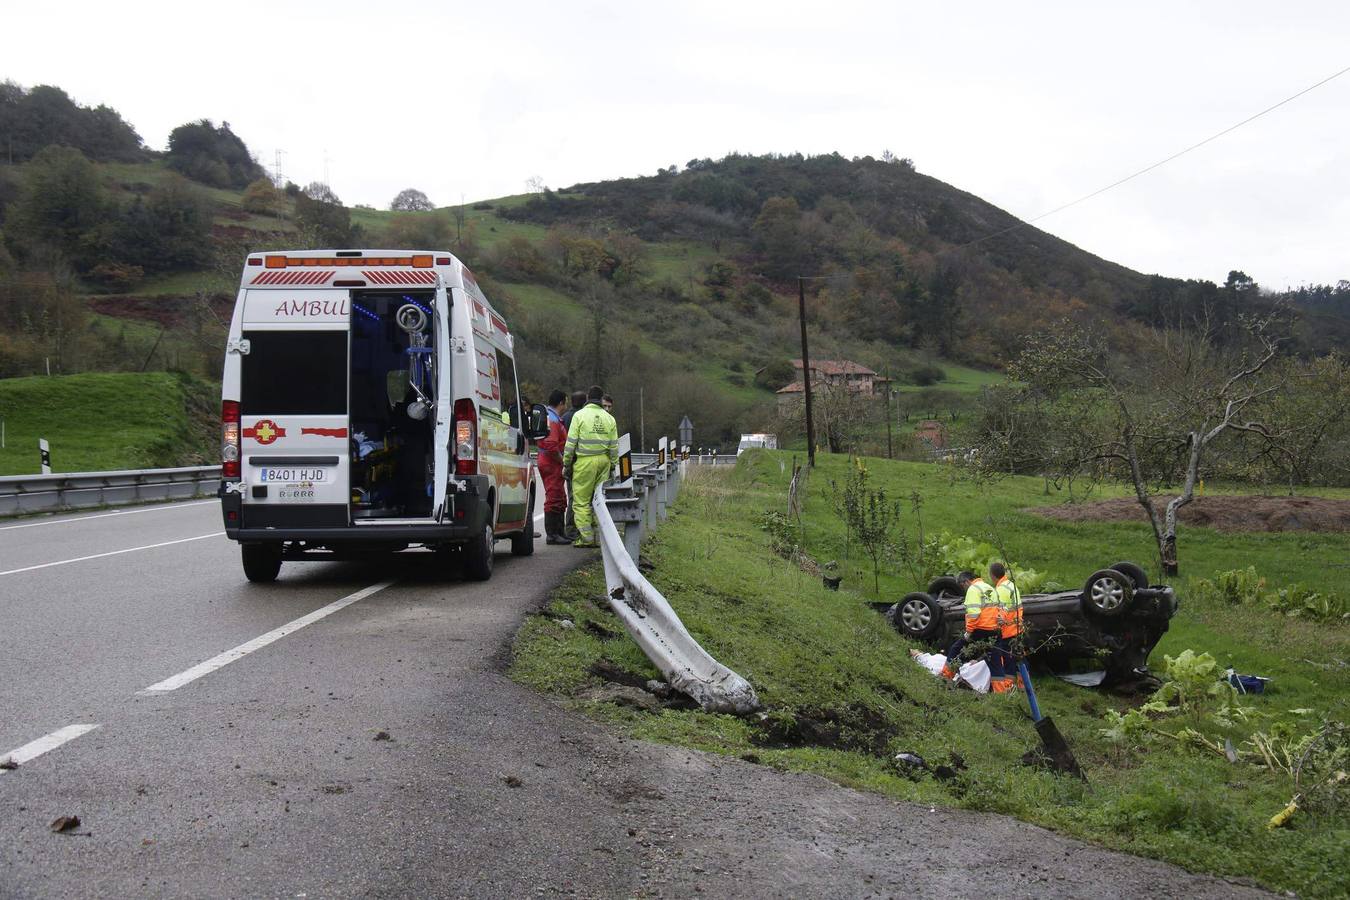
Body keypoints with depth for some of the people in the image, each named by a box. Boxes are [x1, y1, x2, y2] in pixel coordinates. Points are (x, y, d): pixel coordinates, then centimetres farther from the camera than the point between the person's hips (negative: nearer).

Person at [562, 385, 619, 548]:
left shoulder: (579, 415, -3)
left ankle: (586, 537, -5)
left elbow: (571, 442, -5)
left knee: (581, 501, -1)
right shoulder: (609, 418, 10)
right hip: (603, 461, 5)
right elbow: (614, 446, 10)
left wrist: (566, 464, 2)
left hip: (585, 461, -5)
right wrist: (612, 465, 18)